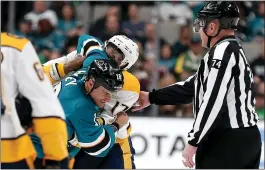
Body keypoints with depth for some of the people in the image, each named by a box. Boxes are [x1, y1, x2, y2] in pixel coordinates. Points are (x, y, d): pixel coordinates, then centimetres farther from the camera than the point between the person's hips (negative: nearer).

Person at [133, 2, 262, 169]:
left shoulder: (223, 51, -13)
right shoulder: (234, 51, 20)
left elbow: (213, 101, -20)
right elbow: (192, 87, 24)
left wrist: (194, 141, -17)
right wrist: (151, 97, 27)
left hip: (226, 142, -10)